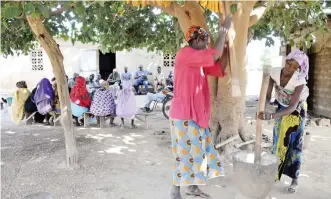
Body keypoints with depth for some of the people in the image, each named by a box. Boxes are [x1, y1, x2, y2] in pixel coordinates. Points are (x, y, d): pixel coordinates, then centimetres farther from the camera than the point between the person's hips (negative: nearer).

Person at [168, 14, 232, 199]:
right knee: (186, 151, -4)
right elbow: (215, 55, -21)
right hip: (184, 114, -10)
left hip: (196, 113, 10)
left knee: (197, 148, 14)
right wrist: (224, 30, -9)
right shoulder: (185, 54, -14)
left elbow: (219, 70, 17)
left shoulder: (199, 62, 15)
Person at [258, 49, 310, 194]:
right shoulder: (275, 72, -22)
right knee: (278, 141, 8)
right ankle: (276, 172, 23)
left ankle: (295, 179, 8)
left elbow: (292, 107, -36)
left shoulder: (300, 81, -32)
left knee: (293, 143, -4)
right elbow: (268, 96, -20)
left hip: (296, 111, -4)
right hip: (281, 109, 4)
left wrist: (271, 116, -50)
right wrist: (265, 110, -40)